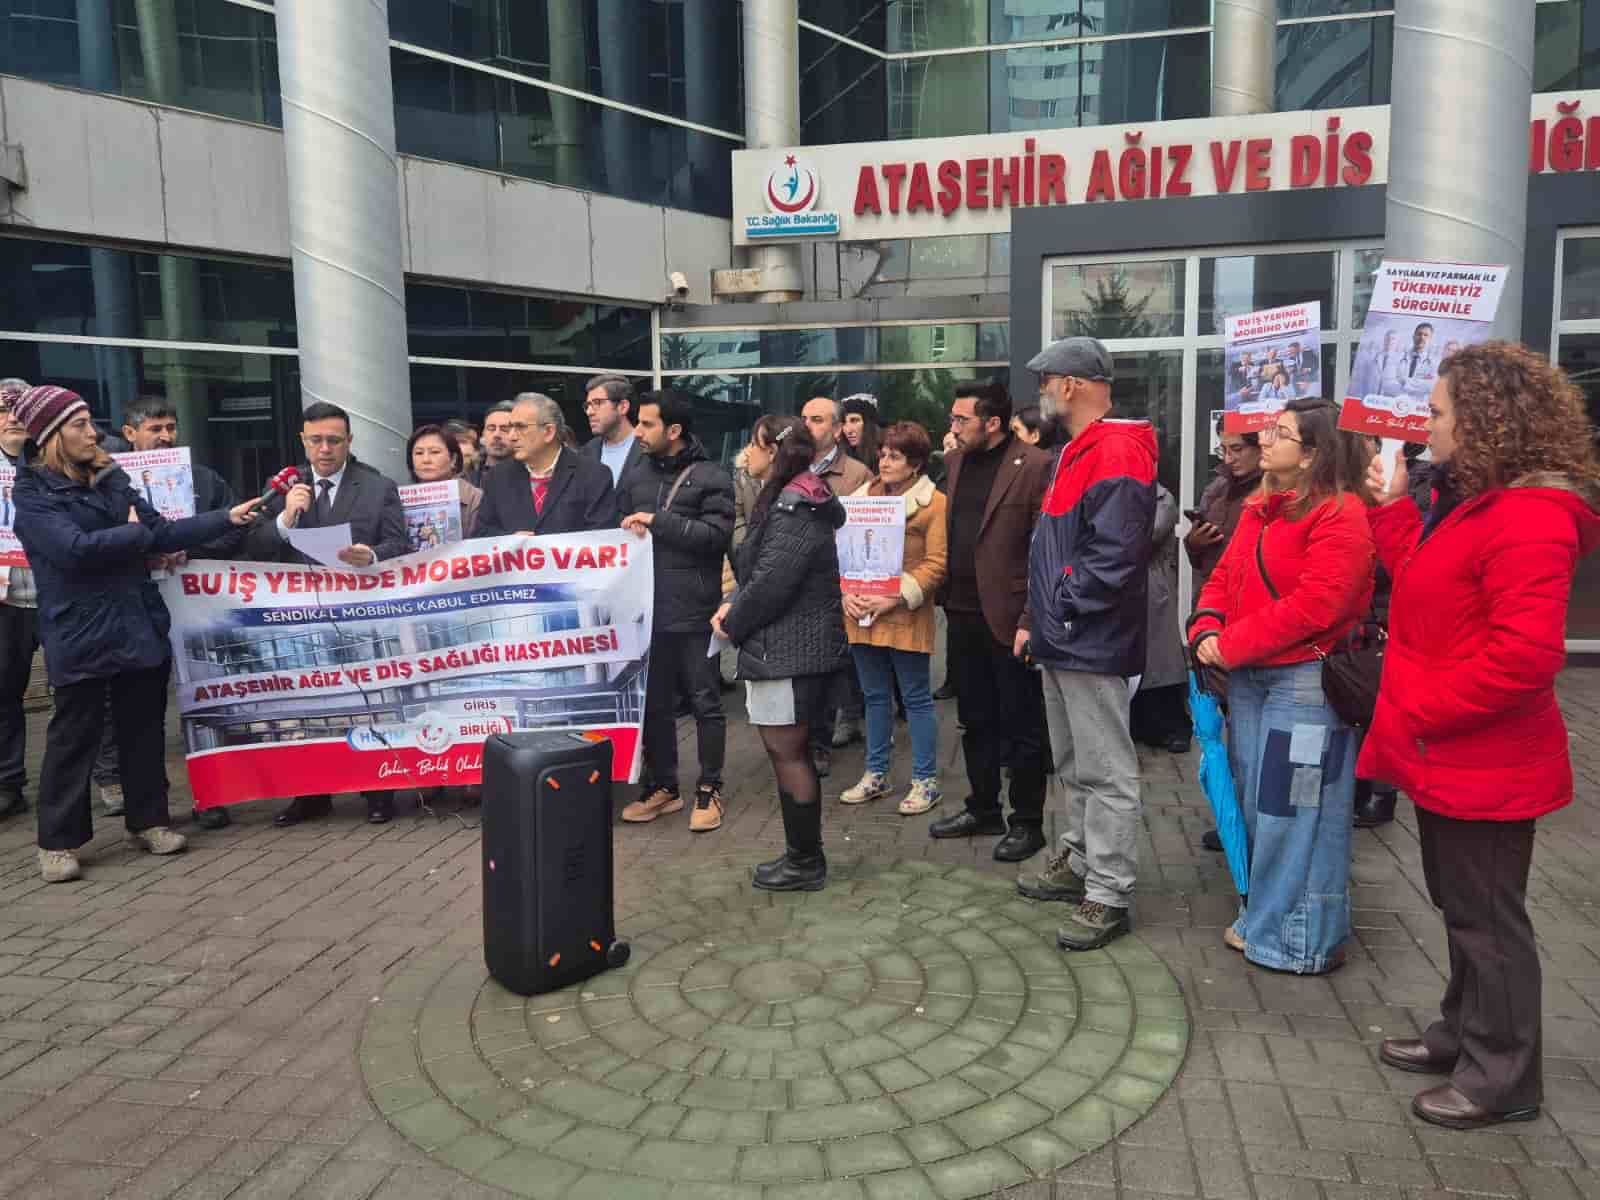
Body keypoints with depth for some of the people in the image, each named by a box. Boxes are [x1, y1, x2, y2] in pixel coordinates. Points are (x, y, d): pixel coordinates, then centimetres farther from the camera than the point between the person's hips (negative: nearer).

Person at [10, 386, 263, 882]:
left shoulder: (111, 479, 10)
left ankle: (149, 820, 25)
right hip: (81, 636, -5)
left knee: (143, 728, 12)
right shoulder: (33, 495, -7)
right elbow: (75, 548, -22)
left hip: (139, 626, 6)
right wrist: (135, 533, -8)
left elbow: (162, 533, 7)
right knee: (73, 737, 2)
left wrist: (226, 518, 1)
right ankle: (58, 841, 14)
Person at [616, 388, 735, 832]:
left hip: (694, 611, -5)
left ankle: (709, 790, 15)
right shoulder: (635, 478, 13)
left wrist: (657, 521, -14)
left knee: (704, 702, 4)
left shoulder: (712, 478, -3)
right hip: (646, 608, 5)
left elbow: (716, 534, -14)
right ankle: (662, 785, 25)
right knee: (654, 703, 12)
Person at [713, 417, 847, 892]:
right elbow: (757, 568, 18)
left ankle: (805, 863, 11)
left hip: (791, 651, -10)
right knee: (790, 752, 16)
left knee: (786, 752, -1)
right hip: (787, 646, 10)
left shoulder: (794, 509, -17)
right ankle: (804, 853, 26)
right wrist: (734, 605, 1)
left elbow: (773, 582, -22)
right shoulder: (788, 501, 16)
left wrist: (732, 623, -8)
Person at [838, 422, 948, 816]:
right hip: (861, 615, 5)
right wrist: (845, 592, -5)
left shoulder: (933, 502, -5)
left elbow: (937, 563, -10)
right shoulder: (863, 496, 12)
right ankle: (875, 775, 27)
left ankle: (925, 780, 14)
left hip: (905, 617, -5)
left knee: (916, 698, 3)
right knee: (875, 696, 15)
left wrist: (897, 597, -17)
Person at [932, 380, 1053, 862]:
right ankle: (983, 809, 32)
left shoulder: (1035, 466, -12)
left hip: (1010, 619, -7)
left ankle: (1027, 823, 20)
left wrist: (1031, 619, -18)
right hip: (964, 615, 7)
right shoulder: (955, 462, 10)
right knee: (975, 722, 17)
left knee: (1021, 728, 6)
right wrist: (944, 599, 7)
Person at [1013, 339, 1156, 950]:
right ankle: (1081, 860, 34)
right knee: (1071, 764, 20)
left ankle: (1108, 895, 7)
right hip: (1061, 642, 11)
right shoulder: (1075, 453, 18)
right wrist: (1040, 621, 16)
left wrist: (1061, 611, -15)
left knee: (1105, 772, -2)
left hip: (1093, 644, -11)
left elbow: (1113, 555, -24)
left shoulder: (1117, 455, -17)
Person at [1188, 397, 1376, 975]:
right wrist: (1207, 630, -4)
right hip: (1248, 676, 9)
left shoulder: (1340, 515, -14)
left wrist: (1232, 645, -16)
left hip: (1306, 682, -9)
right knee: (1256, 802, 16)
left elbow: (1312, 606, -22)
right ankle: (1264, 916, 31)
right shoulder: (1262, 508, 14)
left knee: (1296, 812, -1)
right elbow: (1226, 576, 15)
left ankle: (1306, 940, 14)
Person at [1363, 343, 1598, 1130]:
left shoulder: (1528, 520, -23)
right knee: (1459, 903, 22)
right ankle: (1466, 1034, 39)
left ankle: (1503, 1078, 22)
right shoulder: (1471, 501, 10)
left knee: (1485, 915, 5)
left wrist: (1420, 713, -22)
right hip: (1445, 755, 10)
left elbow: (1524, 654, -29)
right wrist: (1393, 505, 13)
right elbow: (1422, 585, 15)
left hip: (1483, 764, -10)